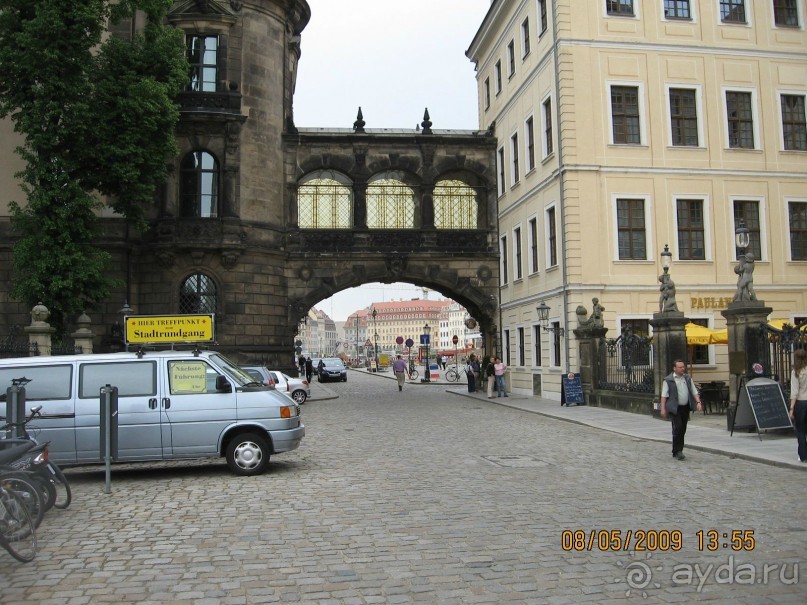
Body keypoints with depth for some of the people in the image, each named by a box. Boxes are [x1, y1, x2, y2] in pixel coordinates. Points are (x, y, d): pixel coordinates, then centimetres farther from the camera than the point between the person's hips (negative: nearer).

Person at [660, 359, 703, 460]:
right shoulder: (668, 380, -4)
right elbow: (664, 395, -6)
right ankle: (678, 451, -7)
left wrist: (698, 402, -2)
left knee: (683, 430, 9)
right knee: (678, 428, -14)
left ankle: (677, 451, 19)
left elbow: (694, 392, 13)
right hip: (674, 408, -5)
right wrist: (663, 408, -12)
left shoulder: (688, 378, 11)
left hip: (685, 408, 5)